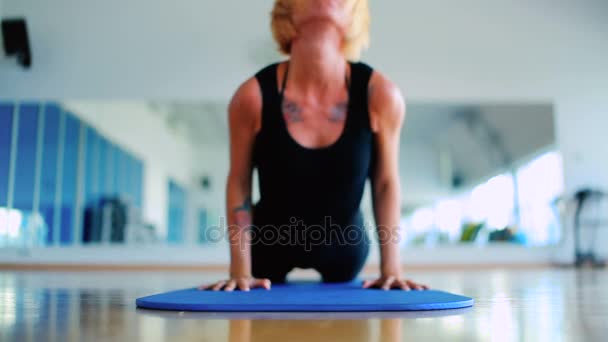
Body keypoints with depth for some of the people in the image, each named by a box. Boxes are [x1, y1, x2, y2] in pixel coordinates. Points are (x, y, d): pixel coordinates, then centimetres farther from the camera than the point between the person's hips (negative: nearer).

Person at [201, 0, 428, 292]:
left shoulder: (379, 94, -25)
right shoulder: (253, 95, -26)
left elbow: (386, 182, -12)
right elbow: (239, 182, -14)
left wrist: (391, 268, -12)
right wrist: (240, 271, -13)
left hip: (344, 245, 1)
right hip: (270, 243, -1)